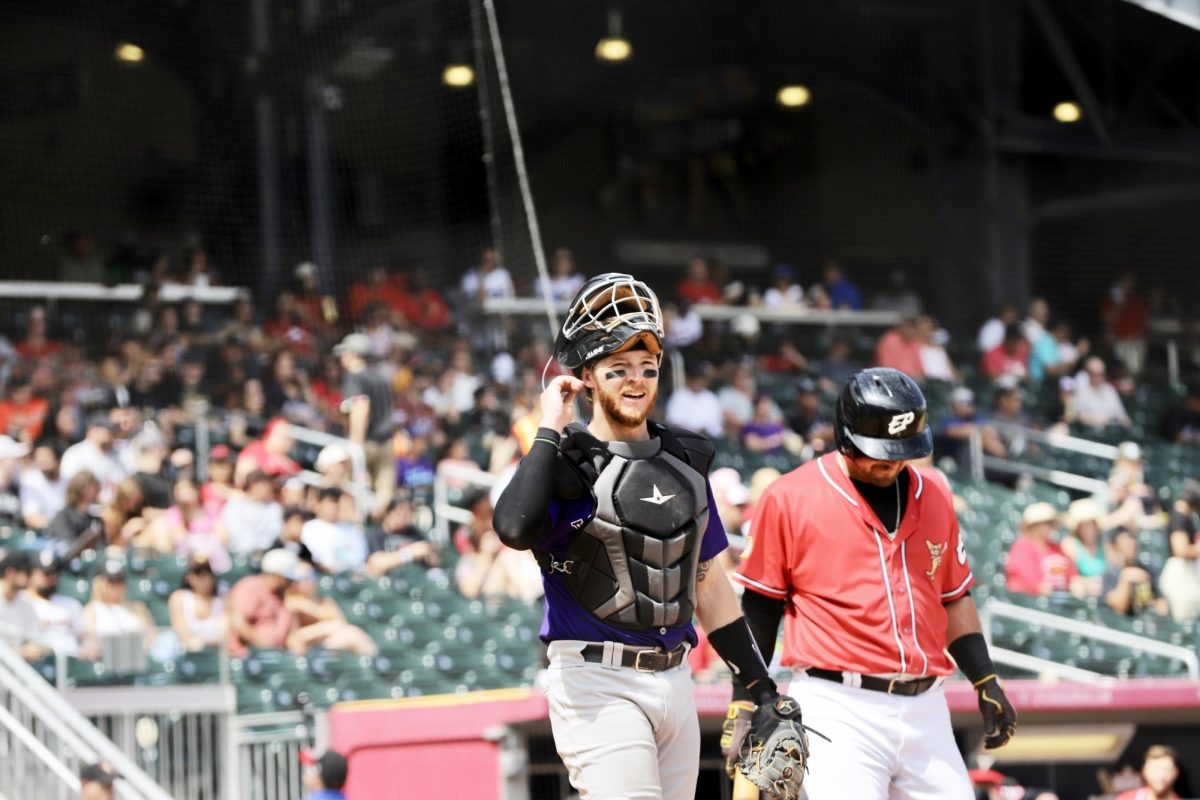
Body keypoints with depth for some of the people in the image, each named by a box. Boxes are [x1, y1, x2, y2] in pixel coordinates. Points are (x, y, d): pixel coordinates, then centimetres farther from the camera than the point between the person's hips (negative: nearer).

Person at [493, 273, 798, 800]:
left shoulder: (684, 461, 13)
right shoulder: (568, 462, -7)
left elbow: (708, 582, 19)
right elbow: (515, 529, -30)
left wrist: (761, 687, 16)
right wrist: (550, 433, -19)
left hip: (675, 681, 7)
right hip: (597, 683, -7)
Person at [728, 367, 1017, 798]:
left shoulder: (934, 494, 13)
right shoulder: (789, 499, -3)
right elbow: (759, 606, 2)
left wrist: (986, 682, 15)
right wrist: (744, 705, -2)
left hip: (926, 710, 5)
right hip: (837, 710, -5)